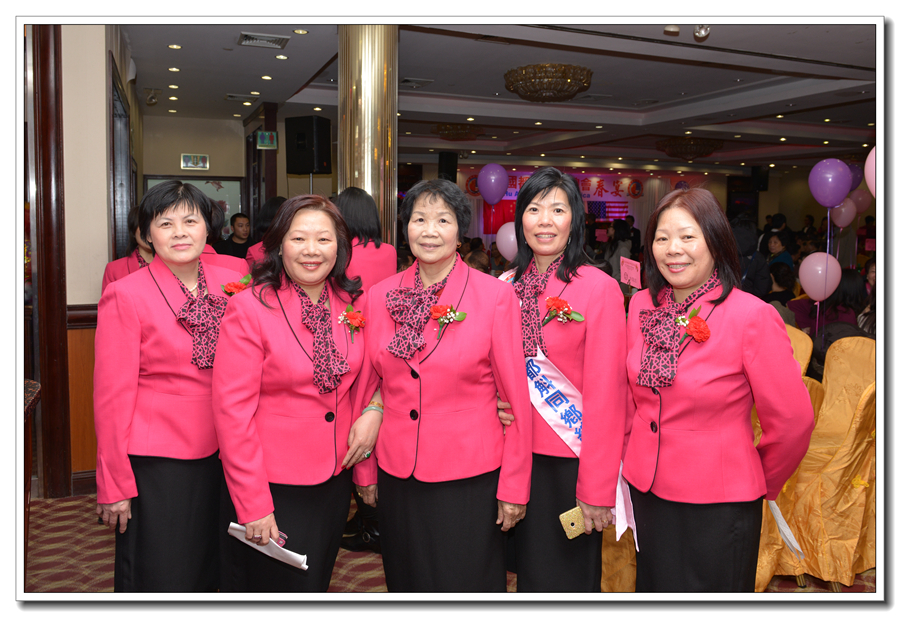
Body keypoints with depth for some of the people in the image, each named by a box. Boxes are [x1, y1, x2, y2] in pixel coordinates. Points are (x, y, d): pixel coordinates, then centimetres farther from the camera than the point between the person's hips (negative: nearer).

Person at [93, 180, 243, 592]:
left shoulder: (230, 284, 2)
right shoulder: (125, 296, -11)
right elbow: (112, 396, -9)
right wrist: (115, 485, -8)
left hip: (220, 454, 5)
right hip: (157, 463, -4)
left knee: (209, 573, 19)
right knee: (161, 579, 9)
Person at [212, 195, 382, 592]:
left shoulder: (354, 303, 0)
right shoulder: (249, 309, -15)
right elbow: (232, 410, -16)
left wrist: (373, 410, -8)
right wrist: (253, 505, -16)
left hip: (335, 479, 5)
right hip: (272, 485, -5)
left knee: (315, 585, 21)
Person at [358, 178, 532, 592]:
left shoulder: (496, 296, -9)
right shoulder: (381, 296, 2)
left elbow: (516, 398, -6)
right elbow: (370, 389, 10)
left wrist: (514, 487, -6)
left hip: (470, 479, -3)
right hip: (397, 476, 4)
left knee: (466, 585, 9)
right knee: (405, 584, 19)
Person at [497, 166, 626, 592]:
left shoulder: (599, 288, -12)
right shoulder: (507, 286, 4)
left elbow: (606, 394, -14)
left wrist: (596, 489, -15)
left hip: (571, 461, -5)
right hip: (517, 458, 5)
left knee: (569, 576, 11)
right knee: (528, 571, 19)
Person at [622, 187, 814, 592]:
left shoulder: (753, 317, -17)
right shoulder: (641, 306, -1)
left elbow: (792, 421, -9)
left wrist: (761, 482, 3)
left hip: (718, 503, -5)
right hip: (645, 489, 5)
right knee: (654, 589, 21)